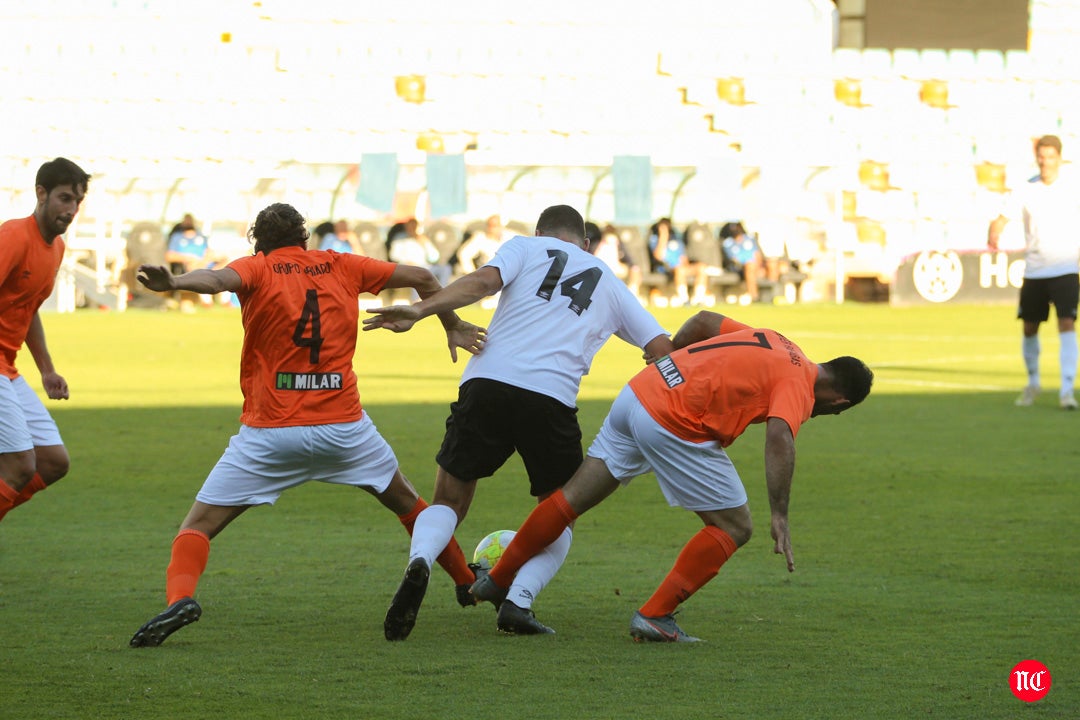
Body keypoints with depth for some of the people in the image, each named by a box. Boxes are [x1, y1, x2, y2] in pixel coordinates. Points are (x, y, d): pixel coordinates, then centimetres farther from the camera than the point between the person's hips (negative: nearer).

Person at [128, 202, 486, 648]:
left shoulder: (257, 269, 2)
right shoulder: (339, 267, 11)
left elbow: (218, 279, -22)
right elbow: (422, 278, 16)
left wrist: (172, 282, -41)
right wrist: (453, 325, 30)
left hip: (271, 433, -3)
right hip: (343, 423, 3)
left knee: (198, 526, -1)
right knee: (406, 503, 29)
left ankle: (180, 596, -28)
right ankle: (468, 582, 38)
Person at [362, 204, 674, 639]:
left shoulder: (525, 247, 20)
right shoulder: (608, 283, 27)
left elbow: (484, 281, -1)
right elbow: (661, 348, 19)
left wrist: (420, 310, -11)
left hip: (487, 381, 0)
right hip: (552, 399, 0)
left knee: (449, 502, 13)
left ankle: (420, 561, -19)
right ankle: (518, 600, -4)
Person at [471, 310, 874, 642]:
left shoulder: (772, 341, 19)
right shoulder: (798, 387, -5)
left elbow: (703, 321, 24)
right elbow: (779, 438, -23)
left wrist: (666, 367, 36)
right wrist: (779, 516, -25)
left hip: (638, 391, 8)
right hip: (674, 428, -8)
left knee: (573, 497, 18)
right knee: (734, 528, 4)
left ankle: (498, 581, 28)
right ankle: (655, 617, 2)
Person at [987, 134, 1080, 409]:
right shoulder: (1025, 190, 0)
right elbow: (1002, 219, -6)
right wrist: (993, 235, -27)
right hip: (1034, 270, 2)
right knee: (1030, 328, 9)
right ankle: (1033, 383, 31)